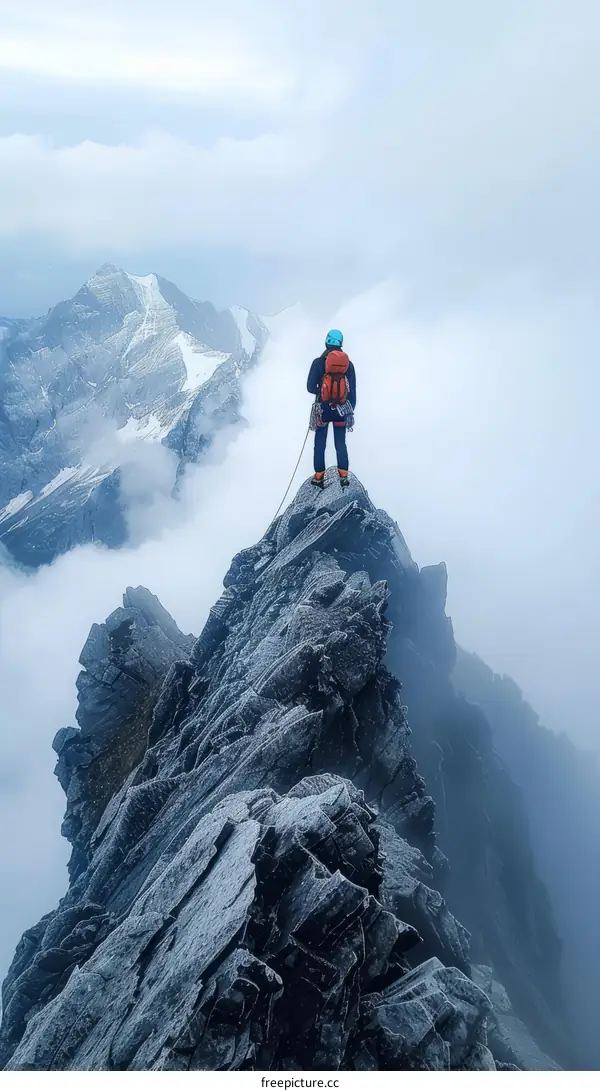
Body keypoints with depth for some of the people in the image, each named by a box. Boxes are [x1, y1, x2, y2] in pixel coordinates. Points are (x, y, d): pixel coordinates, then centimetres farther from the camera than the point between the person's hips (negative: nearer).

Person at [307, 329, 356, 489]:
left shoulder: (318, 362, -10)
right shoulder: (349, 363, -2)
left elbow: (310, 388, -10)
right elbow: (353, 391, 1)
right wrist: (351, 411, 11)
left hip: (322, 409, -2)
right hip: (341, 410, 2)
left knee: (320, 444, 9)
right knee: (341, 443, 12)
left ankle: (319, 477, 11)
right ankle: (343, 476, 10)